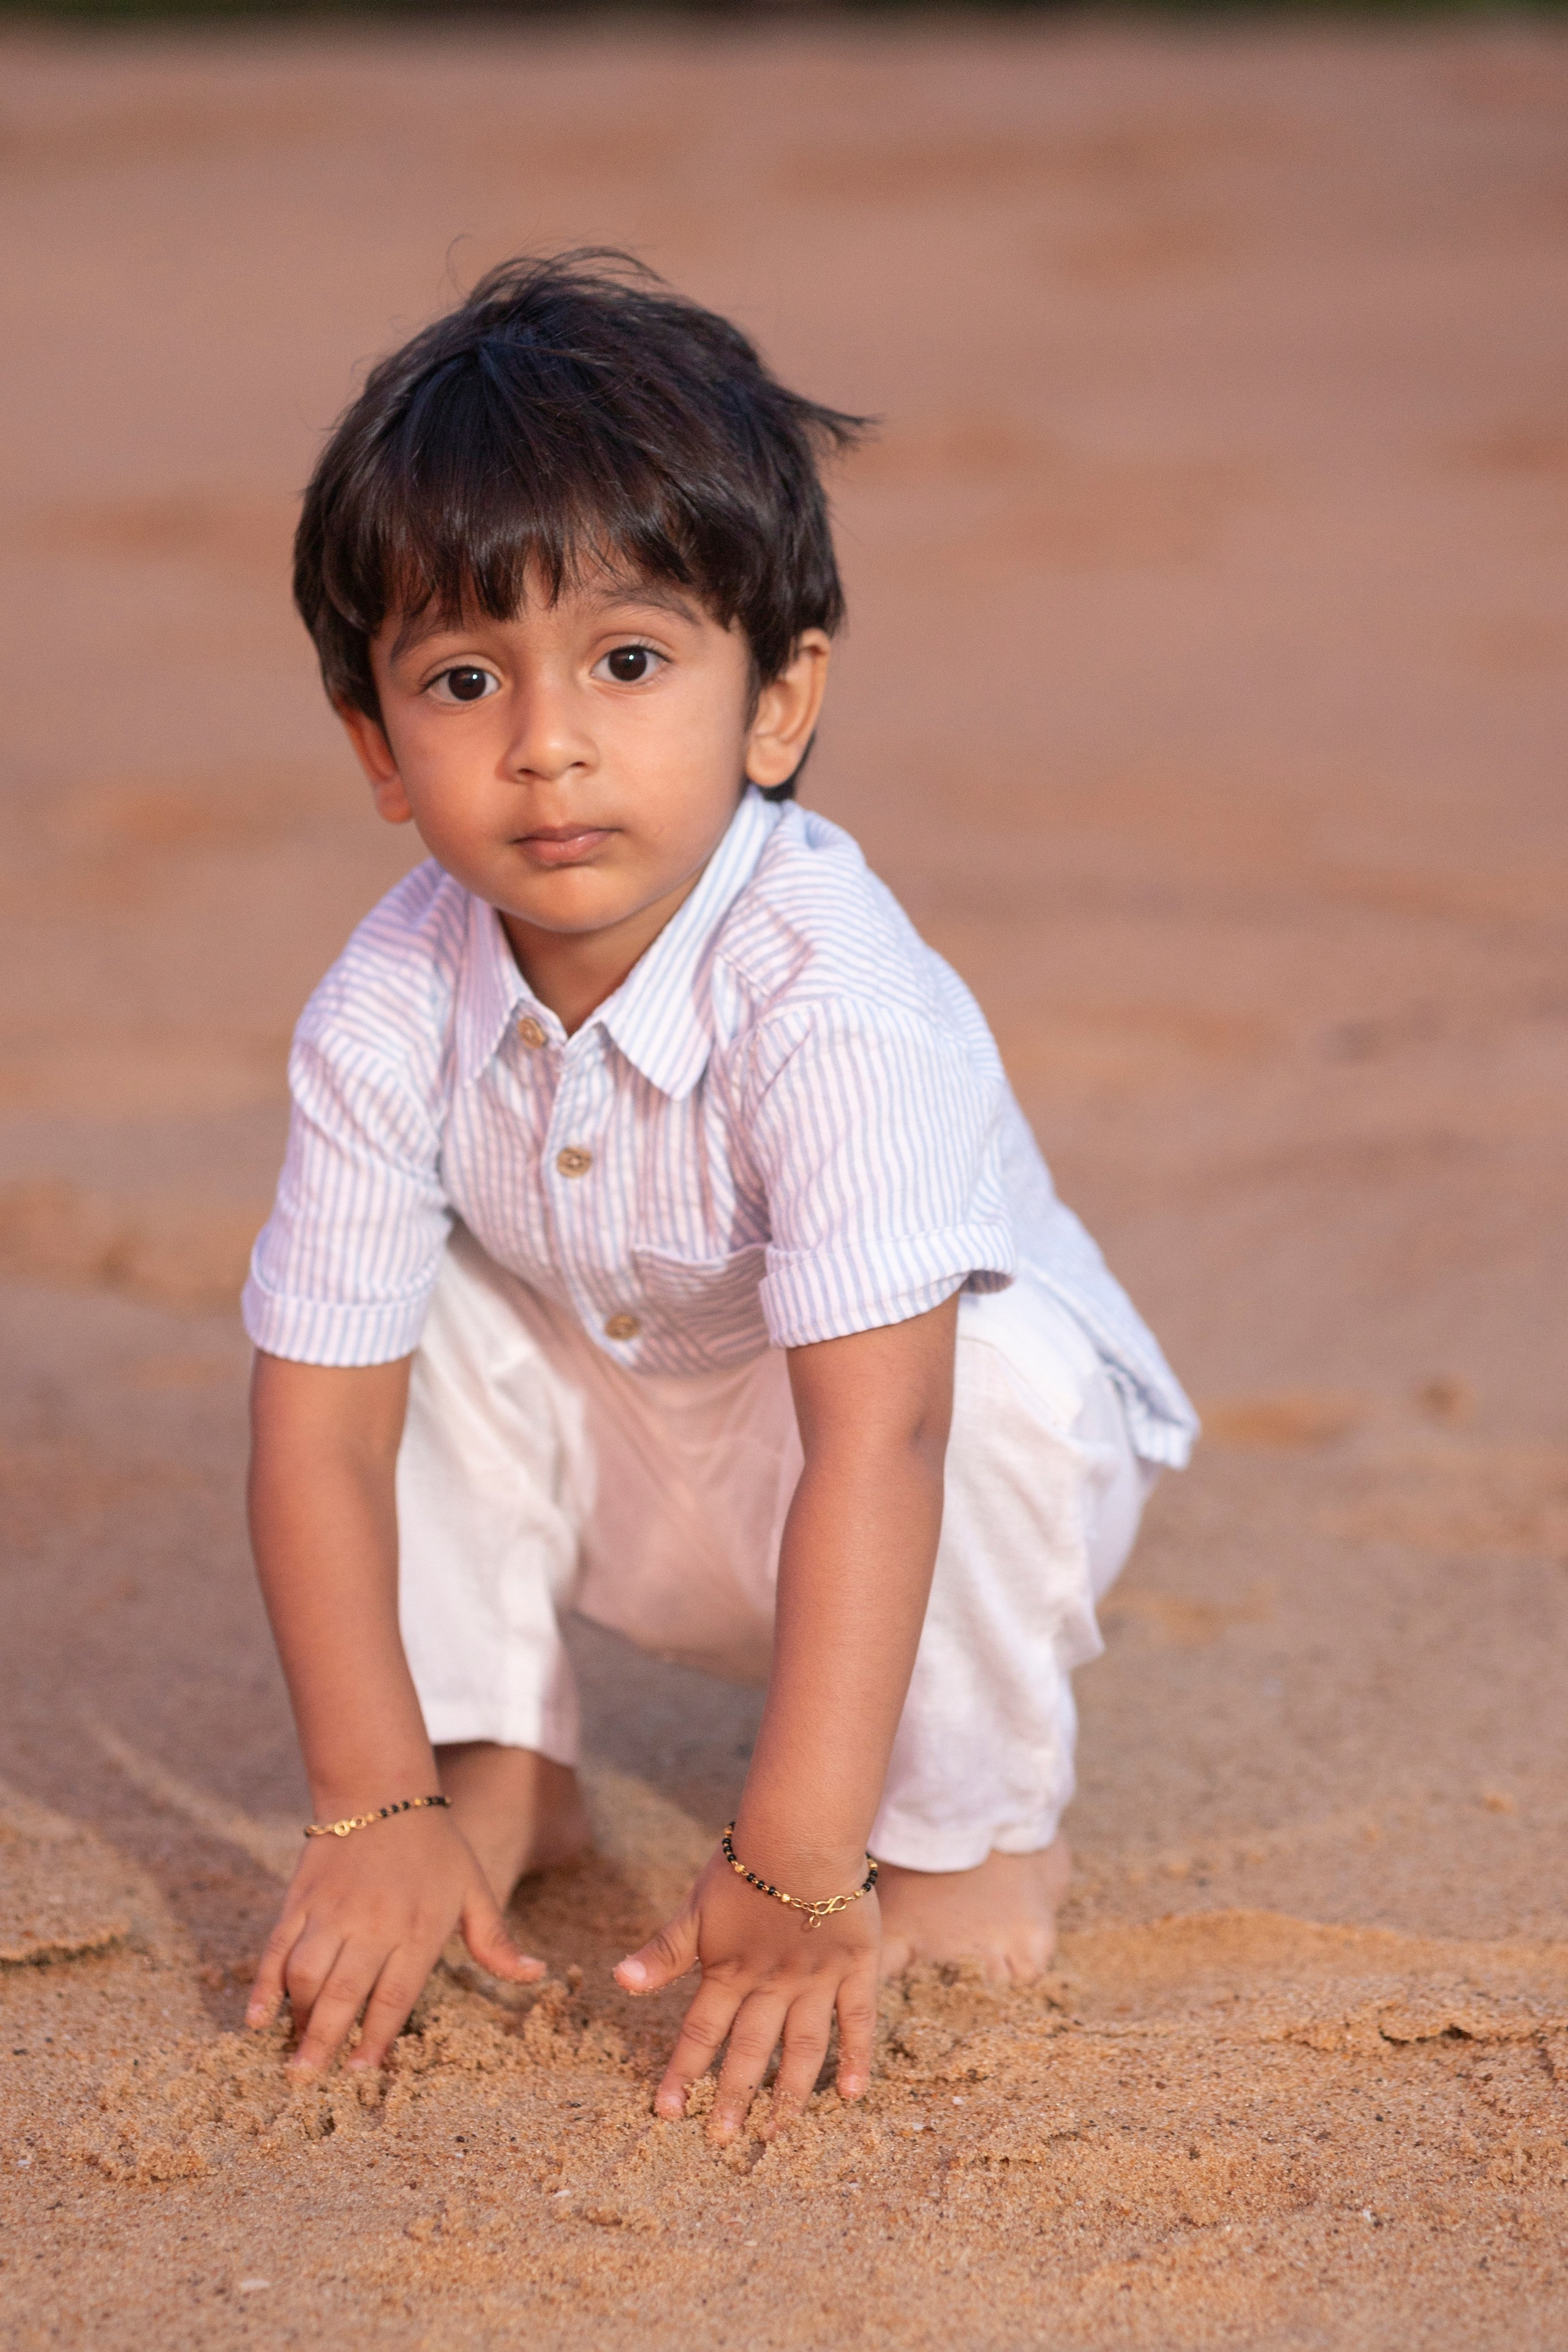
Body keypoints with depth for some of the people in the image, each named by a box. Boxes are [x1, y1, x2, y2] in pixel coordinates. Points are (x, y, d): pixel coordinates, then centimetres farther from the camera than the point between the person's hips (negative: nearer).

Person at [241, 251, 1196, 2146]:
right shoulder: (387, 1015, -23)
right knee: (406, 1316, -19)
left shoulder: (835, 1005, -37)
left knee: (995, 1365, -34)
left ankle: (976, 1840, -12)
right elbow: (318, 1427, -20)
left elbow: (875, 1437, -43)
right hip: (635, 1479, 4)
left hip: (961, 1465, -4)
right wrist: (377, 1812, -26)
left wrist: (799, 1871, -47)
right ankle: (500, 1770, 0)